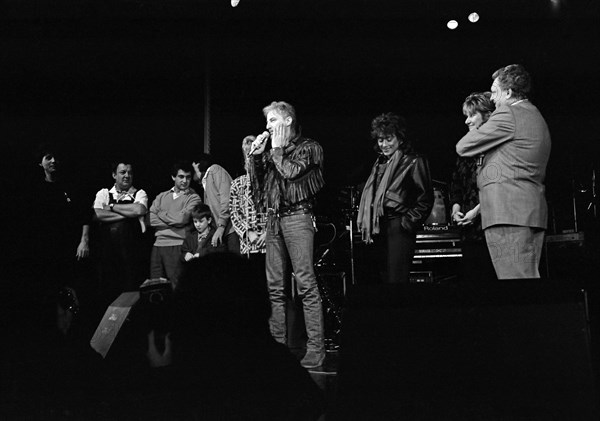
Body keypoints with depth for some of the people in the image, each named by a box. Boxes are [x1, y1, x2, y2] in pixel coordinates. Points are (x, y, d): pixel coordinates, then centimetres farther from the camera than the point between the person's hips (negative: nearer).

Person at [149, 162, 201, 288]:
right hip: (158, 244, 5)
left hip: (177, 246, -5)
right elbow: (150, 218, 5)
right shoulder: (162, 196, 18)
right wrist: (173, 221, -5)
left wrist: (161, 214, 4)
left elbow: (182, 218, -11)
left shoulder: (193, 198, 4)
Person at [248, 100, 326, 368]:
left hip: (297, 216, -7)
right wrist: (256, 156, 9)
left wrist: (278, 149, 0)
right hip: (273, 219, 7)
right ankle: (277, 343, 11)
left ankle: (316, 347, -11)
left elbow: (292, 172, -13)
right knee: (275, 288, 6)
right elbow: (256, 184, 17)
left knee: (305, 283, -12)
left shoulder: (308, 147, 3)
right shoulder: (271, 152, 20)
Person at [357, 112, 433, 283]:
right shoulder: (379, 164, 21)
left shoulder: (413, 162, 0)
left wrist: (409, 222, -11)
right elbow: (369, 196, 24)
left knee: (396, 280, -11)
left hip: (399, 228, -7)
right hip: (378, 229, 7)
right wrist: (365, 222, 13)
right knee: (385, 278, 8)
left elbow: (426, 198, -5)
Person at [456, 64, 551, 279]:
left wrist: (475, 130, 17)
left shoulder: (508, 115, -7)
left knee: (514, 276, -12)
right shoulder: (537, 117, 24)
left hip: (508, 213, -10)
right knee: (529, 275, 8)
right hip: (533, 211, 10)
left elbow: (463, 147, -2)